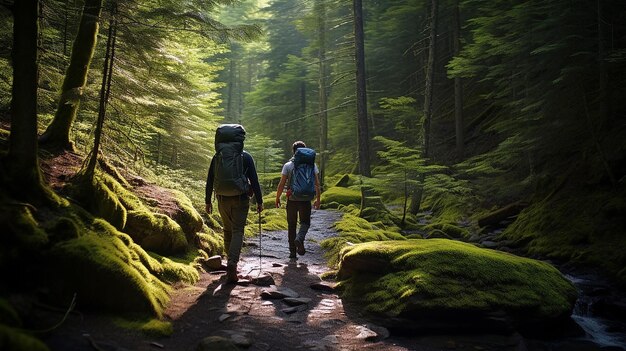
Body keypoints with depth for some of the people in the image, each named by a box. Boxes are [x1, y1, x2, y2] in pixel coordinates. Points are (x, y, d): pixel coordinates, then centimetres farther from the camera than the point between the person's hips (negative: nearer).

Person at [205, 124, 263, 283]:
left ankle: (231, 259, 27)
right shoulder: (246, 157, -3)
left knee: (228, 230, 18)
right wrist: (259, 201, 1)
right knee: (238, 231, -1)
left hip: (223, 200, 3)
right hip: (240, 200, -3)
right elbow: (254, 181, -5)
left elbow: (209, 181, 6)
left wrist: (208, 201, 14)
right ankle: (232, 262, -19)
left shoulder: (217, 157, 4)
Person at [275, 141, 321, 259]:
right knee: (305, 222, 14)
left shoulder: (288, 165, -1)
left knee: (292, 225, 10)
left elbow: (281, 184, -3)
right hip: (306, 200, 0)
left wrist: (277, 198, 8)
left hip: (292, 199, 0)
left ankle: (292, 251, 10)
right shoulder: (312, 165, 1)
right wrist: (318, 199, 8)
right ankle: (299, 239, -15)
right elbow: (317, 184, 0)